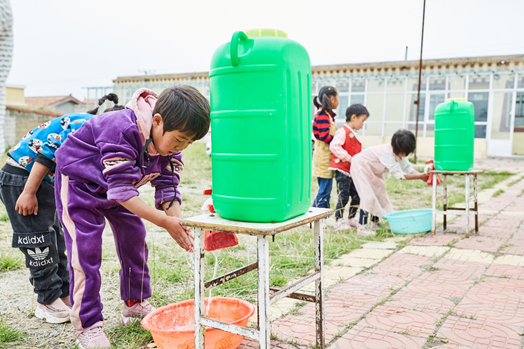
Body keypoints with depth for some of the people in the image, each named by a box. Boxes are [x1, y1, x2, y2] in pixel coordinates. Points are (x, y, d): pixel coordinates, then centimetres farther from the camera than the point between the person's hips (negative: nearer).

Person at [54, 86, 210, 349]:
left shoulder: (169, 139, -16)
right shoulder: (122, 130, -40)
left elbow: (168, 188, -14)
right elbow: (121, 190, -39)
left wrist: (179, 223, -31)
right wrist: (165, 222, -39)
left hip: (115, 186, 7)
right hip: (78, 181, -7)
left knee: (135, 239, 7)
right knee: (86, 249, -11)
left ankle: (136, 305, 23)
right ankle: (87, 325, 2)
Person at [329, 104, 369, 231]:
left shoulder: (354, 134, 18)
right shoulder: (343, 131, -10)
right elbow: (334, 146, -23)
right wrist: (348, 158, -21)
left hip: (353, 172, 9)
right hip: (342, 170, -9)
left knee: (356, 197, 11)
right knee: (343, 197, -7)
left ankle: (350, 219, 25)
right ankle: (338, 221, 3)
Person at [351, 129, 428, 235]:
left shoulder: (400, 153, -12)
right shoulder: (386, 153, -37)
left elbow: (408, 169, -13)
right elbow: (398, 174, -37)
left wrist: (423, 176, -29)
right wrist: (420, 176, -38)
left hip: (374, 171, 9)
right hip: (361, 166, -9)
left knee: (380, 194, 9)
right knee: (368, 196, -18)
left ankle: (374, 223, 21)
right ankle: (362, 227, -14)